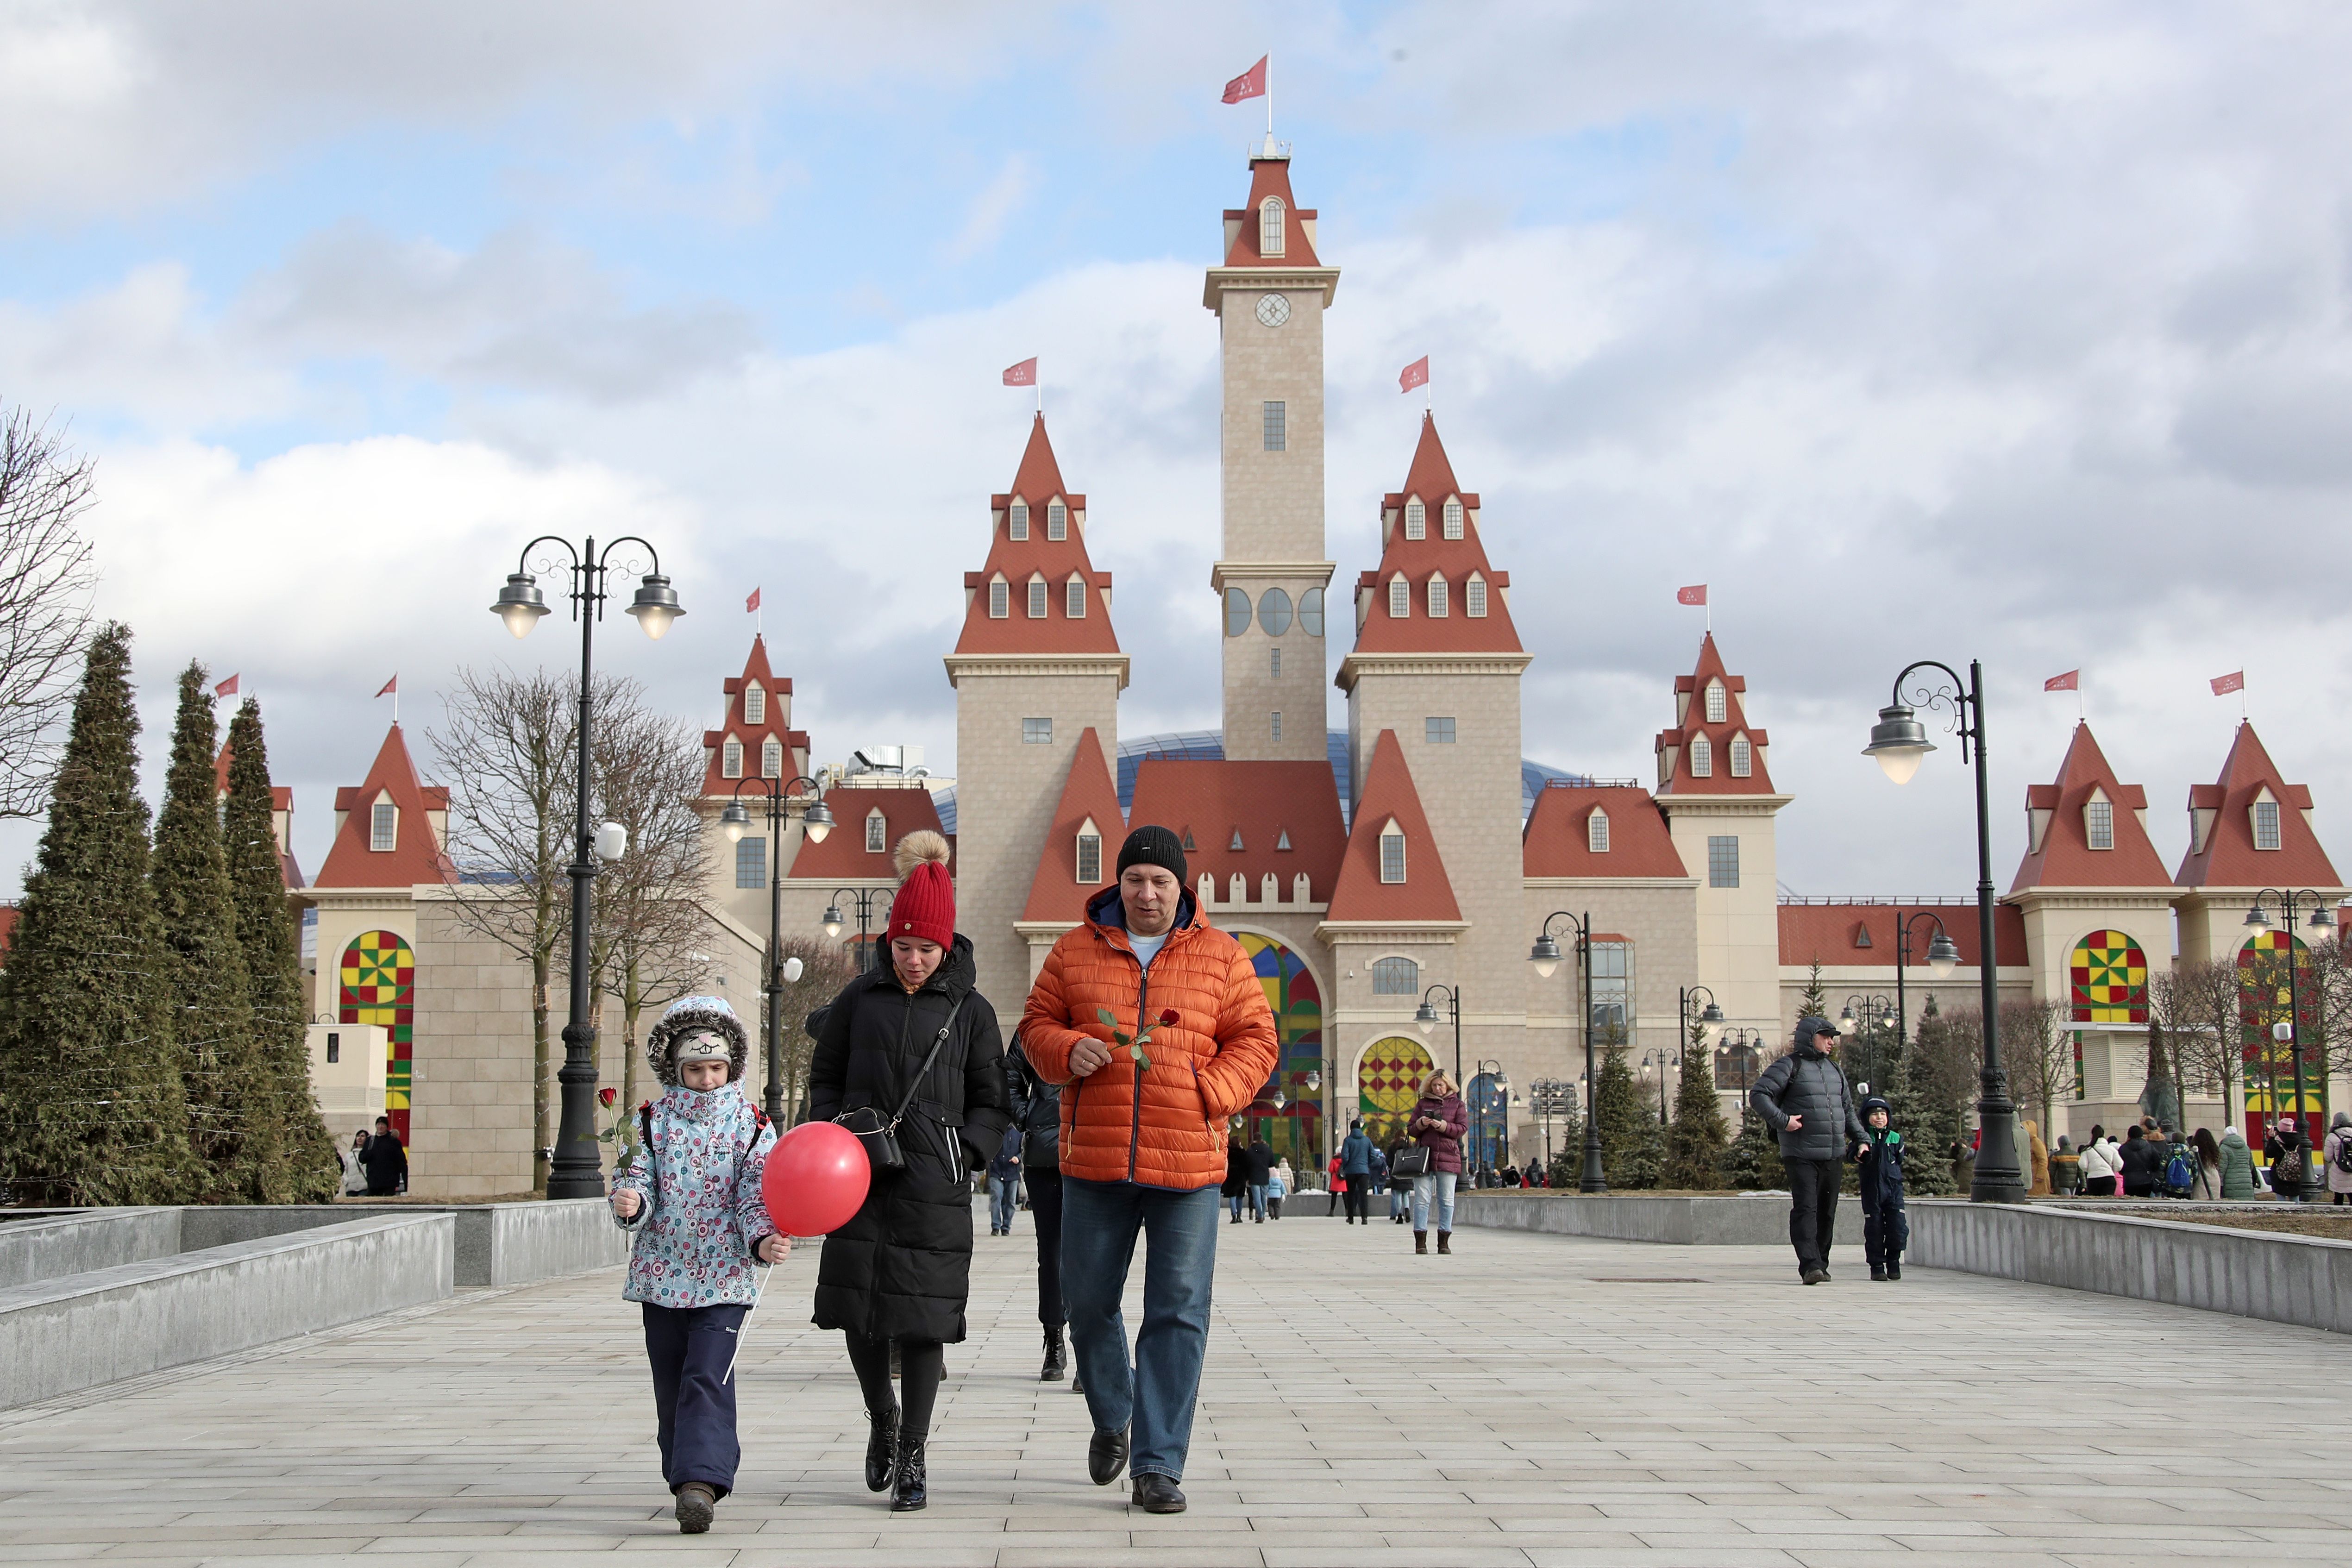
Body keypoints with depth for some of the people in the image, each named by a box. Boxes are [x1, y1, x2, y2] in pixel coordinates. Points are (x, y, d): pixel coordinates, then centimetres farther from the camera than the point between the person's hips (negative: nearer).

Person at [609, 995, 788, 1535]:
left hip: (724, 1275, -3)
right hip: (662, 1273, 3)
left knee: (708, 1379, -14)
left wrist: (763, 1241, -24)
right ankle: (689, 1478, 24)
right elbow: (640, 1181, -3)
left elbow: (756, 1197, -5)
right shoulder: (652, 1122, 6)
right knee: (671, 1386, 10)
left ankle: (701, 1480, -21)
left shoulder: (751, 1126, 2)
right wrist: (628, 1202, -27)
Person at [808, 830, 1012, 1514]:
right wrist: (831, 1133, 0)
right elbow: (825, 1077, 16)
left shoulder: (970, 1010, 3)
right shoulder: (860, 998, 8)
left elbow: (993, 1105, 8)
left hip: (934, 1184, -2)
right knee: (857, 1305, 1)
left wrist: (963, 1153, -7)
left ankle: (913, 1455, 9)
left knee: (923, 1315, -2)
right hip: (861, 1176, 2)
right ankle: (881, 1418, 29)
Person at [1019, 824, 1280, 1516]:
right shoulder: (1076, 951, 8)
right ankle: (1111, 1420, 35)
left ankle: (1158, 1465, 3)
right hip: (1093, 1161, 1)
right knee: (1088, 1303, 9)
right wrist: (1068, 1050, -11)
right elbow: (1037, 1025, 11)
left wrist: (1209, 1093, -11)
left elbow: (1254, 1042, 5)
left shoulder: (1221, 958, 6)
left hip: (1187, 1165, -1)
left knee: (1178, 1314, -2)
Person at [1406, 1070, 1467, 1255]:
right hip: (1424, 1155, 1)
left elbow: (1463, 1128, 1)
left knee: (1446, 1200, 0)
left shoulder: (1457, 1104, 11)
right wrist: (1421, 1124, -8)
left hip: (1448, 1157, -1)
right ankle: (1420, 1241, -3)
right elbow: (1410, 1129, 13)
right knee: (1422, 1199, -5)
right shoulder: (1422, 1103, 14)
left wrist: (1443, 1126, -13)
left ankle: (1444, 1241, 5)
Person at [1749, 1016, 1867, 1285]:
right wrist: (1782, 1121, -19)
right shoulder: (1790, 1066, -4)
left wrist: (1861, 1139, 18)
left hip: (1834, 1154, 7)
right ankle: (1810, 1266, -21)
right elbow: (1758, 1095, -12)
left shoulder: (1834, 1069, 19)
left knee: (1827, 1212, 9)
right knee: (1805, 1208, -14)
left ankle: (1820, 1265, 18)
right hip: (1801, 1155, -7)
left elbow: (1848, 1109, 28)